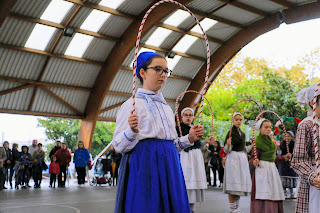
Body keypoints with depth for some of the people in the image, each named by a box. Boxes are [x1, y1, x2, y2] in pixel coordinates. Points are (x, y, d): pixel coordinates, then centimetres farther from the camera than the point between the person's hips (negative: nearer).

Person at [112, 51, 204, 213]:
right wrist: (132, 132, -25)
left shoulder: (166, 107, 17)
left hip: (169, 165, 6)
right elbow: (119, 146, -8)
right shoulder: (132, 104, -2)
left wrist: (189, 139, 6)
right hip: (144, 165, -6)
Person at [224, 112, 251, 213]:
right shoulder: (231, 133, -6)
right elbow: (226, 150, -11)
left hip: (243, 158, 8)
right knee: (233, 184, -9)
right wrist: (228, 144, -29)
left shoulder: (242, 134, 16)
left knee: (240, 183, 8)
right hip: (233, 158, -8)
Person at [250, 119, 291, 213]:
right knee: (263, 197, -11)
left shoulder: (270, 141, 15)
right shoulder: (258, 141, -7)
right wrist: (255, 162, -33)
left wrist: (284, 157, 21)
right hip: (262, 169, -8)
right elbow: (253, 158, -13)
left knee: (274, 197, 5)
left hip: (272, 169, 8)